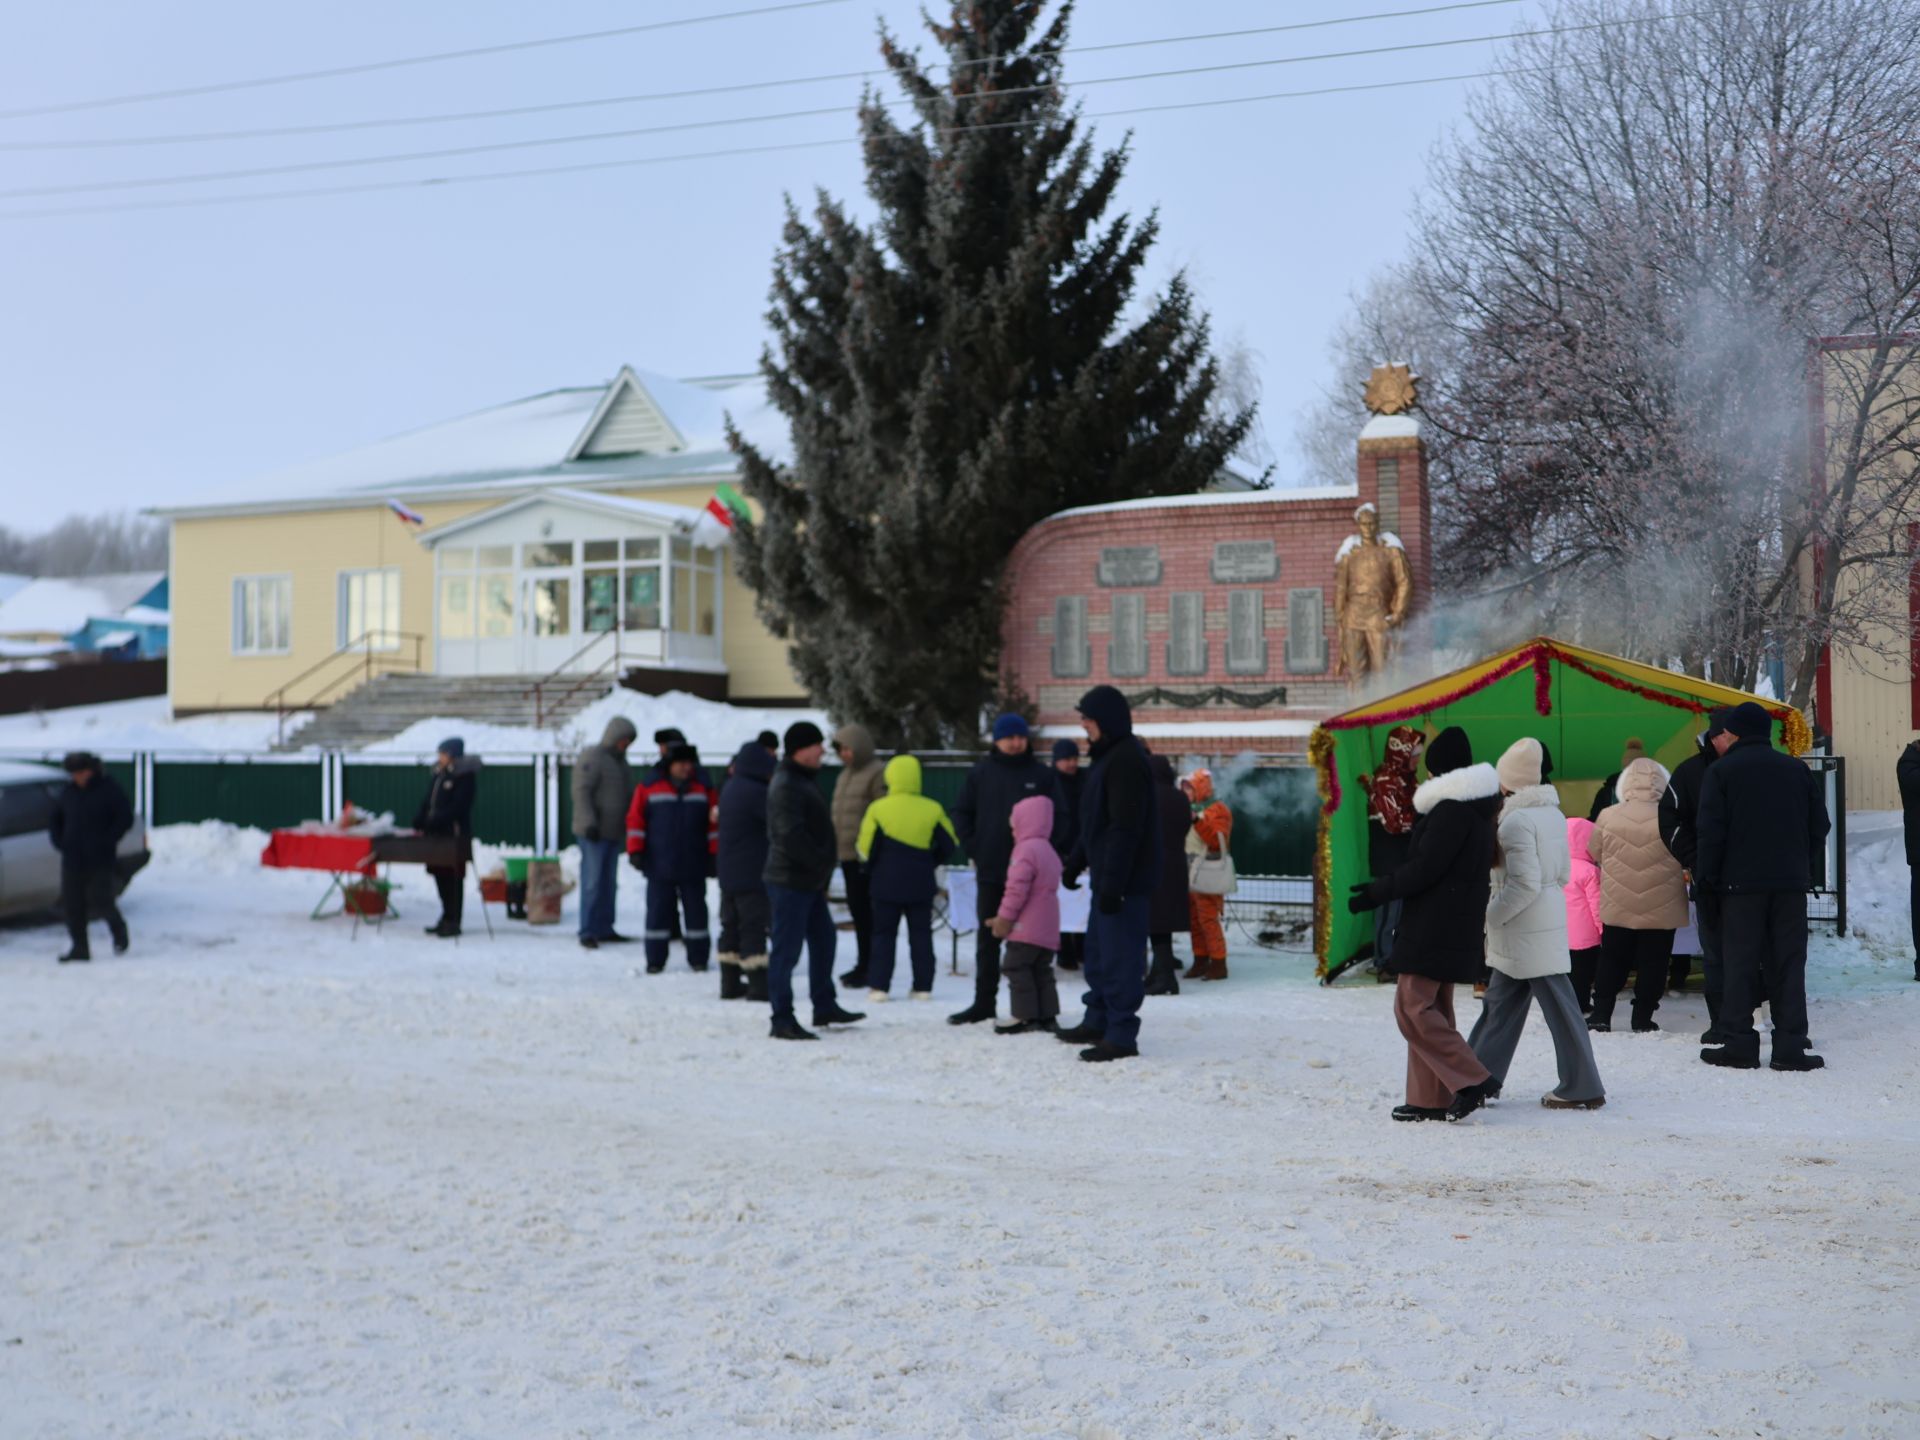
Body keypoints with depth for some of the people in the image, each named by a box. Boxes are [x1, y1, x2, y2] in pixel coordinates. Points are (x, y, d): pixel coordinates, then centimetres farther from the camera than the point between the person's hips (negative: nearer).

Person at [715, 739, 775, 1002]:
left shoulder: (730, 788, 12)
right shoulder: (755, 792, -17)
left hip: (728, 872, 9)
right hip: (751, 874, -9)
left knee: (732, 926, 12)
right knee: (753, 926, -8)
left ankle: (730, 983, 16)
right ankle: (758, 984, -9)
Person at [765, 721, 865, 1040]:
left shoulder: (805, 780, 15)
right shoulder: (786, 785, -18)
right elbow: (791, 835, -26)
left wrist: (823, 869, 14)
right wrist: (820, 863, -18)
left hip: (810, 881, 11)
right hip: (790, 880, -11)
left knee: (824, 939, 19)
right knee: (786, 950, -6)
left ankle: (825, 1007, 32)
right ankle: (782, 1020, -2)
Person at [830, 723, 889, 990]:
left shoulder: (877, 774, -11)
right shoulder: (846, 774, 17)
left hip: (864, 855, -9)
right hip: (847, 854, 9)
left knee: (862, 908, -7)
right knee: (856, 908, 13)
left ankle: (866, 966, -1)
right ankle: (863, 965, 22)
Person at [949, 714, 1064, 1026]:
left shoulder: (1043, 775, 1)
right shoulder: (980, 772, 4)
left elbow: (1056, 818, 2)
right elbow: (962, 813, 9)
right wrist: (975, 849, 1)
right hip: (990, 870, 2)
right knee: (987, 938, 8)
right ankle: (984, 1002, 15)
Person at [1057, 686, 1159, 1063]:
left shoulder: (1126, 760, -18)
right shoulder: (1107, 756, 15)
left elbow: (1126, 828, -23)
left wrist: (1112, 881, -25)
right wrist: (1076, 861, 25)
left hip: (1125, 878, -11)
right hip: (1107, 875, 11)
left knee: (1119, 955, -7)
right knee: (1099, 951, 18)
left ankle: (1121, 1035, -2)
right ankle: (1098, 1021, 29)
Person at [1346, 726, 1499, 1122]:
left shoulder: (1453, 808, -17)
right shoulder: (1472, 805, 15)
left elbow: (1424, 869, -20)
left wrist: (1375, 893, -11)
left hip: (1435, 926, -10)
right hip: (1454, 925, 10)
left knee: (1413, 1007, -8)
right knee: (1432, 1008, 13)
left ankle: (1471, 1079, -9)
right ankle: (1431, 1098, 15)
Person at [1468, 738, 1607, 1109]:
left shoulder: (1516, 820, -18)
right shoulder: (1553, 813, 9)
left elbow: (1525, 884, -23)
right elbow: (1564, 873, 15)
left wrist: (1490, 915, -12)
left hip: (1527, 930, -9)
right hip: (1548, 920, 9)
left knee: (1558, 1005, -3)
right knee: (1501, 1000, 14)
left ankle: (1582, 1088, 3)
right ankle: (1481, 1075, 20)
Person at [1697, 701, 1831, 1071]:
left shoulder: (1722, 771, -4)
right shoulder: (1797, 770, 8)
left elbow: (1711, 830, -9)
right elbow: (1820, 824, 9)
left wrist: (1709, 875, 1)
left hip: (1741, 881, -3)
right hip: (1792, 882, 3)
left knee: (1739, 964, 2)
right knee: (1788, 964, 5)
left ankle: (1739, 1043, 1)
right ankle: (1790, 1046, 3)